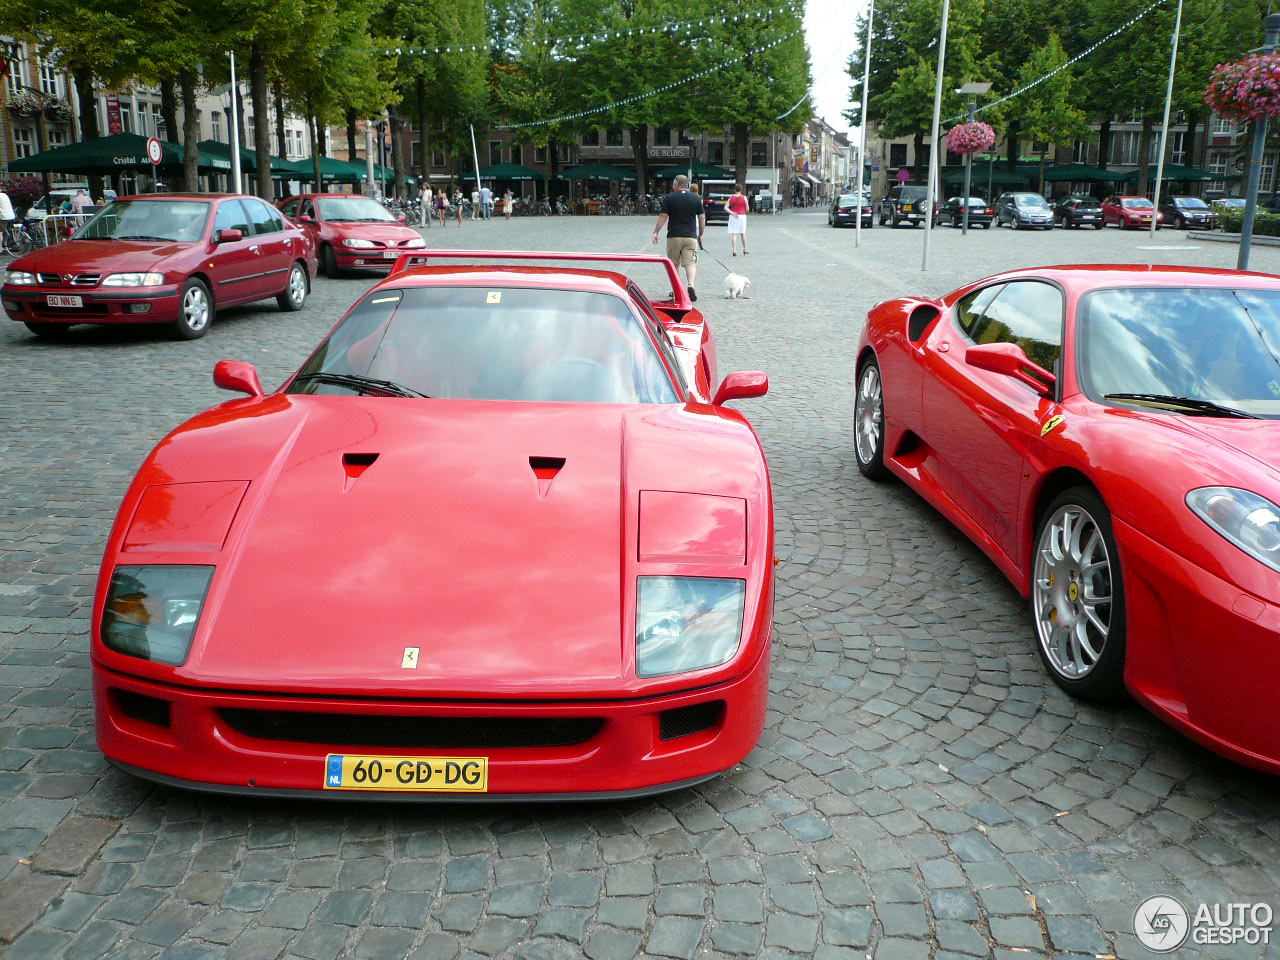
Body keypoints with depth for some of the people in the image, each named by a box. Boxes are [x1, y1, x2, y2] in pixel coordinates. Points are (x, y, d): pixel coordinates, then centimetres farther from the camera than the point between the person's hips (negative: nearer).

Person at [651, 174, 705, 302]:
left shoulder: (669, 198, -1)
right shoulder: (696, 199, 6)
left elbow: (663, 217, -3)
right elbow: (702, 218, 8)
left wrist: (655, 232, 5)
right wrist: (701, 234, 20)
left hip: (674, 236, -1)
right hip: (691, 236, 1)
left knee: (674, 264, 12)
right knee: (691, 263, -4)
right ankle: (691, 285, -27)